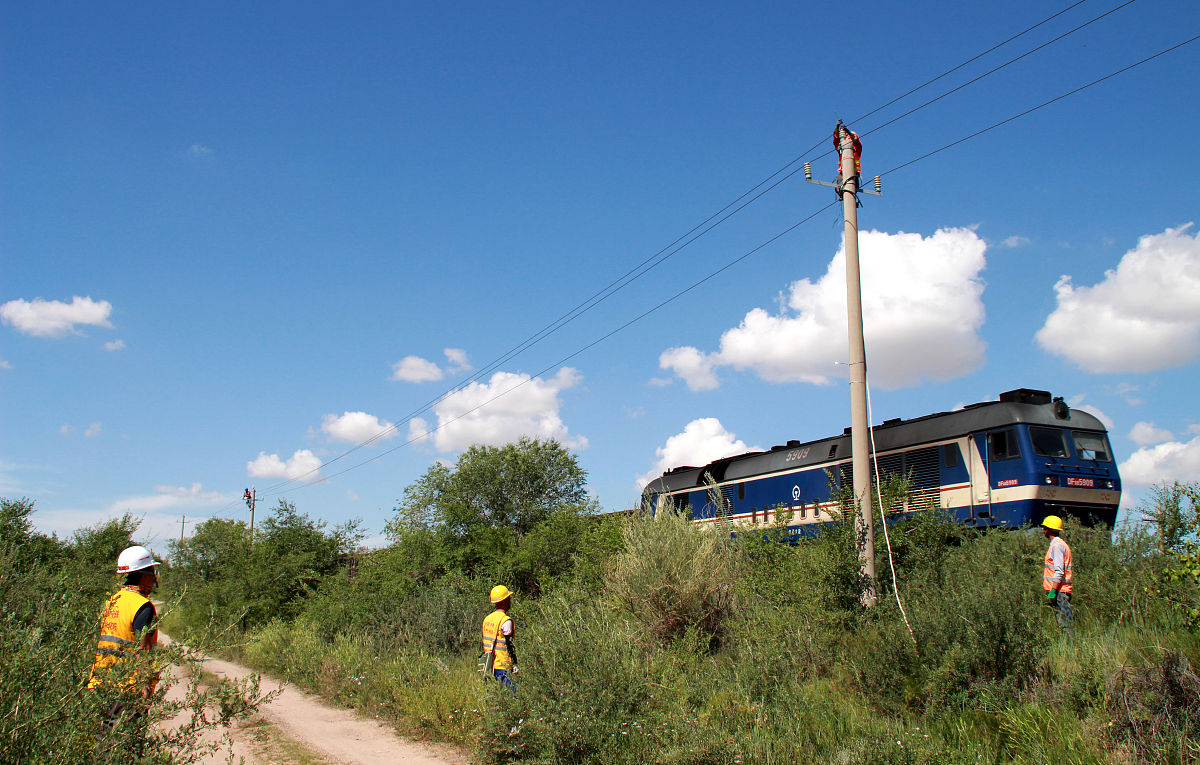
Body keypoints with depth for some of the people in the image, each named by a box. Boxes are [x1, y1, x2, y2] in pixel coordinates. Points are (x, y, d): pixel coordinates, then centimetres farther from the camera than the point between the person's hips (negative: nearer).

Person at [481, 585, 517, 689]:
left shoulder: (487, 619, 10)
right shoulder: (506, 621, -14)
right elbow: (509, 645, -15)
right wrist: (514, 664, -10)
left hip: (490, 665, 8)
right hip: (503, 666, -8)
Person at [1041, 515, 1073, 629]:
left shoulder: (1057, 545, -12)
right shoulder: (1060, 543, 20)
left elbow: (1059, 572, -20)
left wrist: (1052, 591, -22)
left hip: (1059, 590, -10)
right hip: (1060, 590, 10)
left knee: (1064, 624, -10)